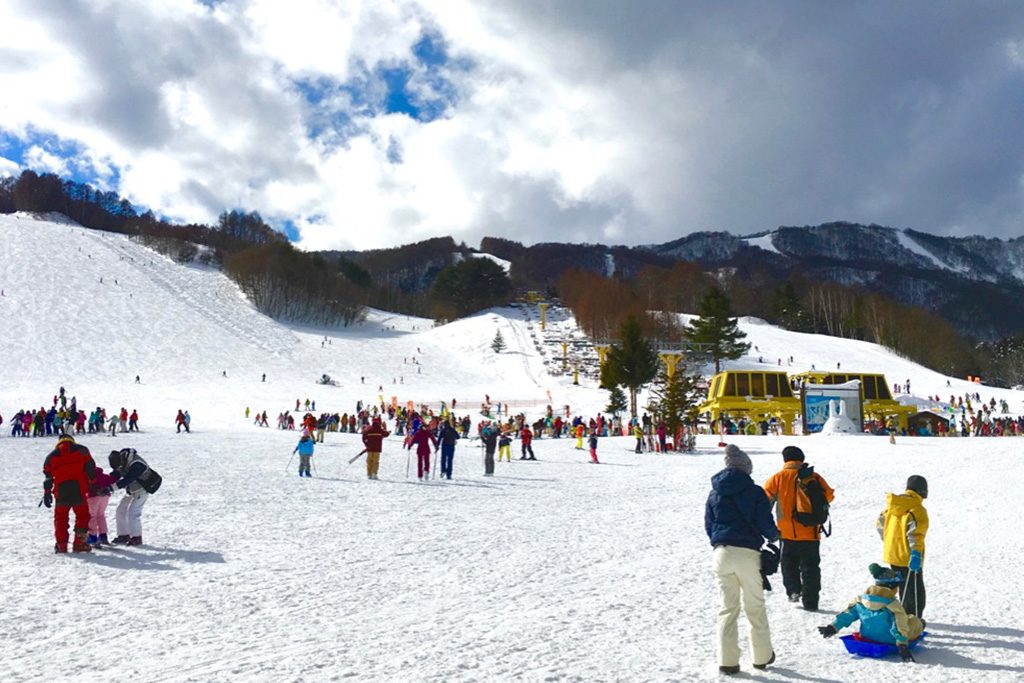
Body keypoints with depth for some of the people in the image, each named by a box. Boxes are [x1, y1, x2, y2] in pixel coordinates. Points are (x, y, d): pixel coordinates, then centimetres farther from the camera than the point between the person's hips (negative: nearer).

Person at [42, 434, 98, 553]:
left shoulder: (51, 455, 16)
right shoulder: (81, 450, 10)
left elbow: (48, 476, 14)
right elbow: (90, 467, 4)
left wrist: (47, 493, 18)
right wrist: (93, 481, 12)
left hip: (61, 491, 2)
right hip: (78, 489, -2)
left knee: (61, 517, 14)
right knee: (82, 515, 10)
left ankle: (61, 544, 10)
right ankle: (79, 543, 5)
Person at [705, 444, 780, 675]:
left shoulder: (714, 494, 8)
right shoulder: (755, 492, -3)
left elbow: (709, 526, 11)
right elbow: (766, 524, -4)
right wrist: (774, 535, 18)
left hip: (722, 553, 3)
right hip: (748, 553, -3)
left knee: (727, 608, 9)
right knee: (755, 607, 12)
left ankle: (727, 661, 8)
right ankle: (762, 656, 22)